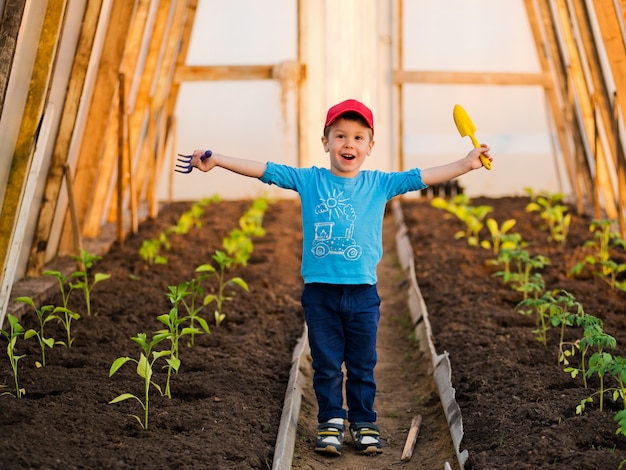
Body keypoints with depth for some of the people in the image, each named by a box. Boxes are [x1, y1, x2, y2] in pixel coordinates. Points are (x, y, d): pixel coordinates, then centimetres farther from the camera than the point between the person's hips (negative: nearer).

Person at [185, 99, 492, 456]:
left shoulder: (380, 184, 2)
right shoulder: (308, 180, 0)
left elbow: (423, 177, 2)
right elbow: (263, 170, -2)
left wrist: (466, 164, -5)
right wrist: (216, 160, -7)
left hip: (363, 292, 0)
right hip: (320, 290, 0)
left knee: (363, 365, 10)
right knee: (326, 364, 8)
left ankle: (364, 423, 21)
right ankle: (331, 422, 19)